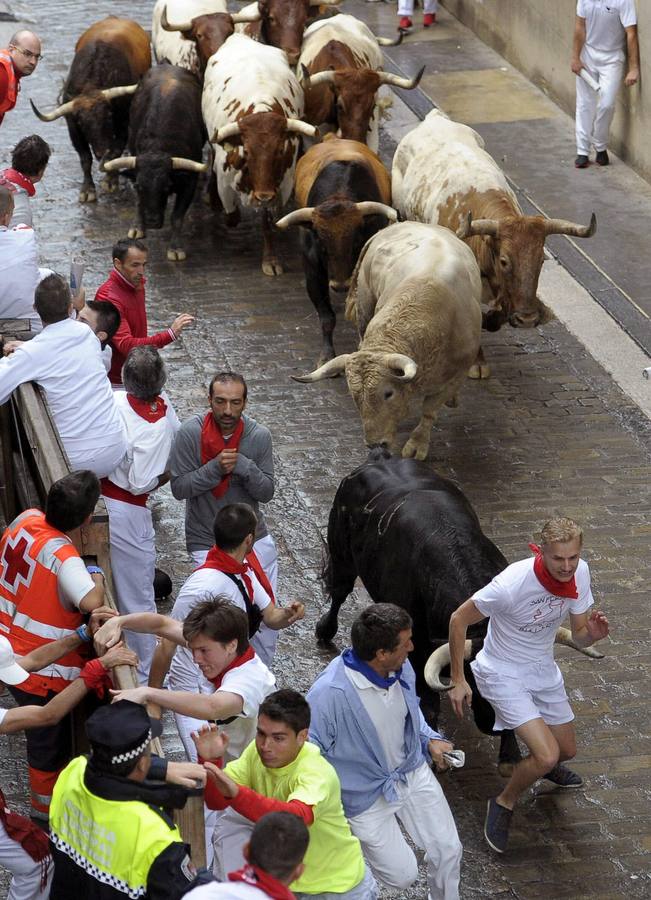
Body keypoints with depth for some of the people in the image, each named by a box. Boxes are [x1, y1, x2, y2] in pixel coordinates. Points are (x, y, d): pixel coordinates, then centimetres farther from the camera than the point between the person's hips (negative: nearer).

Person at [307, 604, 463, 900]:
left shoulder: (401, 667, -11)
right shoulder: (329, 693, -33)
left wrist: (430, 741, -1)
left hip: (413, 772, 6)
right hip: (366, 793, -5)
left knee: (448, 851, 5)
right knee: (403, 876, -2)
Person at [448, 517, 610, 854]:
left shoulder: (579, 573, -15)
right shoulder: (512, 583, -34)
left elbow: (579, 636, -2)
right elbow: (459, 619, -20)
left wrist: (592, 634, -28)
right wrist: (458, 680, -15)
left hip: (543, 669, 6)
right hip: (503, 674, -6)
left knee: (567, 749, 18)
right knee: (547, 755, -19)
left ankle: (541, 765, 56)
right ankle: (504, 803, 10)